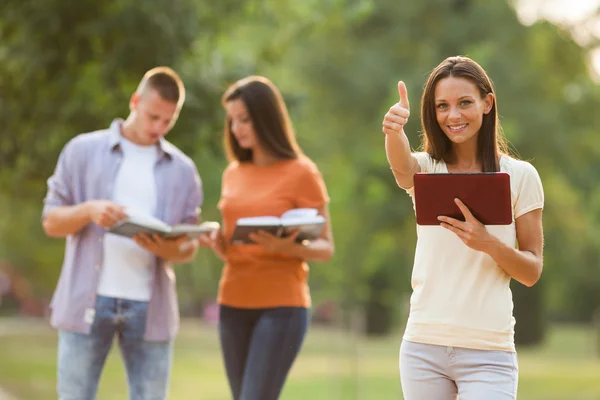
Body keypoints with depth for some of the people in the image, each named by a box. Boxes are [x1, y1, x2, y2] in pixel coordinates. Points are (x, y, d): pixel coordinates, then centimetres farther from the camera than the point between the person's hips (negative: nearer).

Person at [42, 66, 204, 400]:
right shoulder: (83, 151, 6)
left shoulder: (183, 170, 11)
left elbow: (190, 246, 11)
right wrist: (89, 211, -17)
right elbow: (51, 221, 4)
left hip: (150, 307, 2)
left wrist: (168, 249, -14)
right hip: (88, 301, -2)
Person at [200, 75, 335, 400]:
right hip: (233, 304, 6)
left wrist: (287, 247, -24)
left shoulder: (301, 173, -5)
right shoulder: (233, 174, 13)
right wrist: (219, 245, -3)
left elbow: (326, 248, -4)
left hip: (281, 307, -6)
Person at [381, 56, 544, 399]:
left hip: (488, 352, -2)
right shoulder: (426, 169, 5)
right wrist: (394, 131, -44)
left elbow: (532, 272, 2)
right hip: (423, 347, 2)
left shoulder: (519, 175, 1)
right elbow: (402, 166, -21)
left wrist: (490, 244, -19)